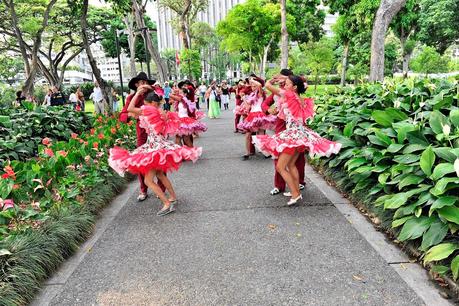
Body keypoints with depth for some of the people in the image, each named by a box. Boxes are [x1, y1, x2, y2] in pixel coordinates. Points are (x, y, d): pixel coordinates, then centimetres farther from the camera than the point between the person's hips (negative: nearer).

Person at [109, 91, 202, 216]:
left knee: (148, 180, -5)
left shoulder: (150, 110, -15)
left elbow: (130, 108, -10)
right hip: (161, 145, 9)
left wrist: (138, 93, 0)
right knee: (160, 174, 26)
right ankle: (173, 197, 35)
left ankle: (167, 204, -6)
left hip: (156, 148, -9)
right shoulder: (162, 113, 6)